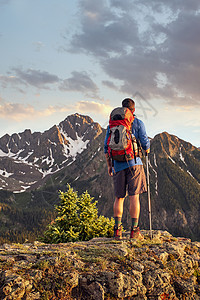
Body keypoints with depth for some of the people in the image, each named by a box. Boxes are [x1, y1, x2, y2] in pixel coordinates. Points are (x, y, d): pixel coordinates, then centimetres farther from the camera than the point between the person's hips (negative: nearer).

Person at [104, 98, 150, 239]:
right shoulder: (138, 123, 1)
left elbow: (106, 146, 9)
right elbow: (145, 142, -2)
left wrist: (109, 165, 17)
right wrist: (147, 150, 22)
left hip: (118, 165, 3)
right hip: (134, 163, -3)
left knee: (119, 197, 10)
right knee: (134, 197, -3)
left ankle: (117, 229, 8)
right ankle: (134, 230, -4)